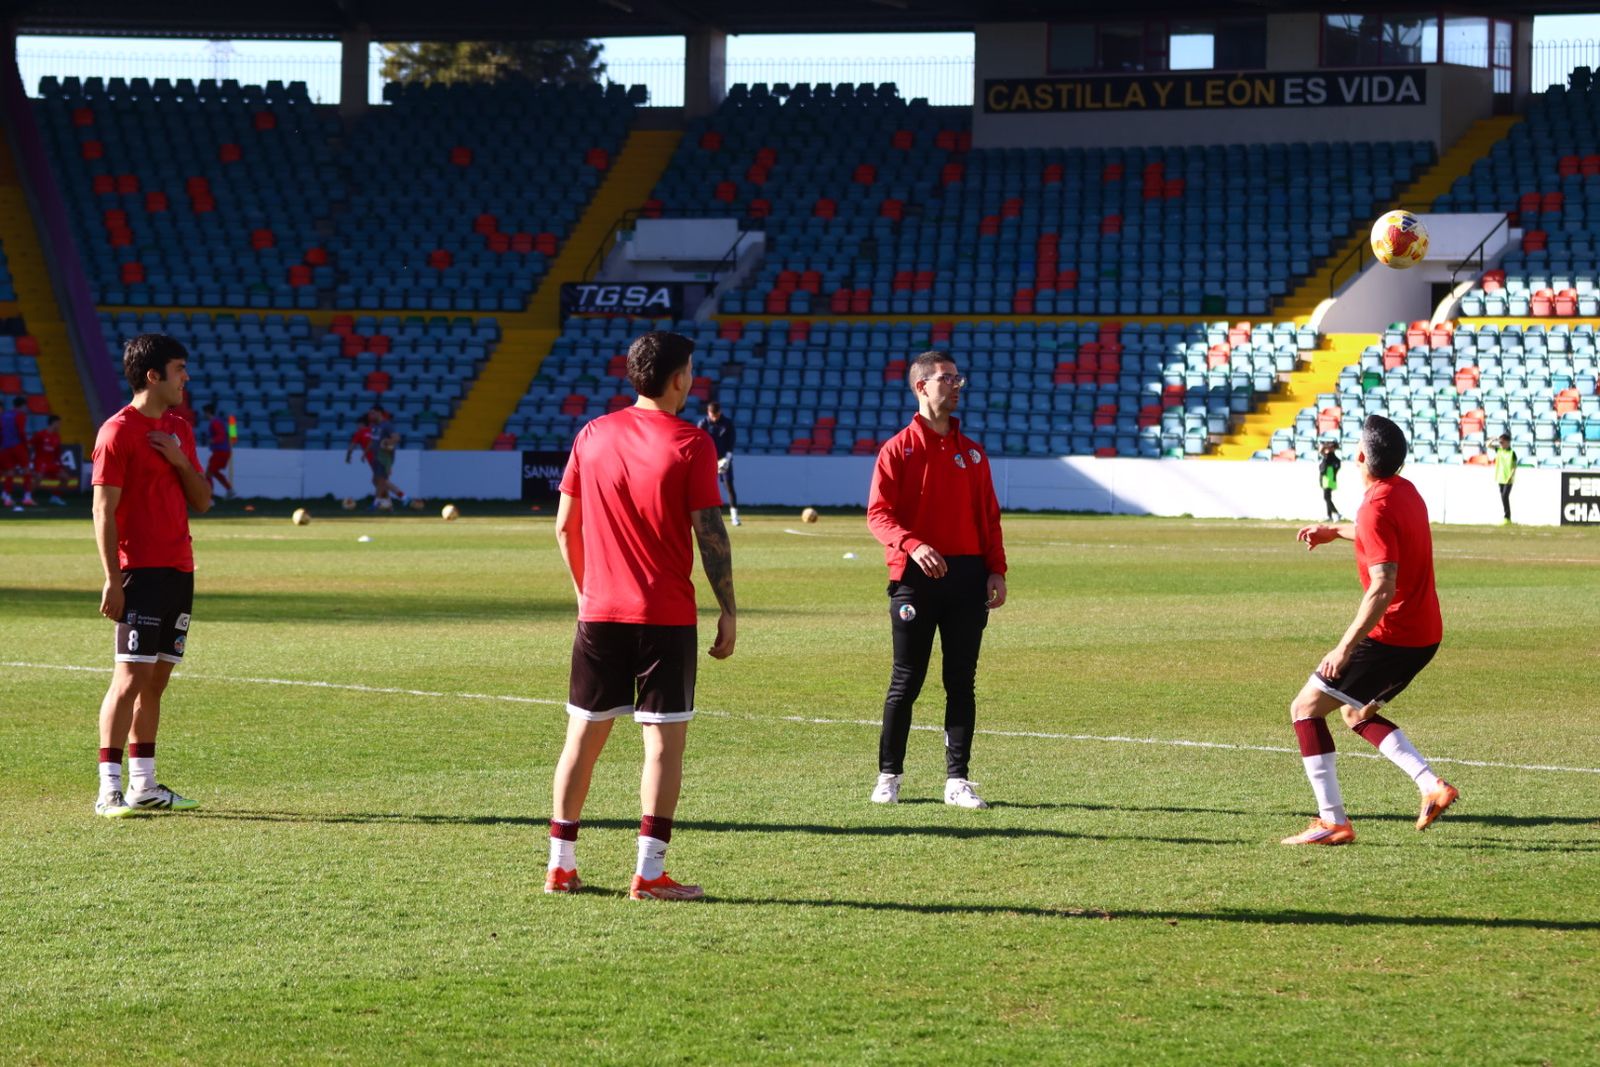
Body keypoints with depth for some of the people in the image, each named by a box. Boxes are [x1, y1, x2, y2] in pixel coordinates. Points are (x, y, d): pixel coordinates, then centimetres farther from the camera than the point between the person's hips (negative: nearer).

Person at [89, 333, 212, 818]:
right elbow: (104, 510, -11)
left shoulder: (179, 430, 15)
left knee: (157, 679, 9)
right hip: (140, 573, -8)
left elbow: (203, 500, 16)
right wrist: (113, 579, -17)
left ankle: (144, 786, 13)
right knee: (132, 676, -11)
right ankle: (110, 791, -11)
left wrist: (180, 462, -4)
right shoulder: (119, 432, -8)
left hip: (179, 571, 8)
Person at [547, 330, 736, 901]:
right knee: (665, 739, 0)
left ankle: (560, 865, 14)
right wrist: (728, 612, -3)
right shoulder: (690, 444, -9)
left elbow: (565, 526, 9)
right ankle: (649, 873, -4)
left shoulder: (593, 435, 5)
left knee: (584, 735, 11)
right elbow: (710, 534, -10)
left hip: (600, 612, 4)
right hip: (666, 616, -4)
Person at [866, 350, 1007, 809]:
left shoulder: (971, 452, 13)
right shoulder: (899, 449, 0)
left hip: (967, 575, 4)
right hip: (915, 577, -4)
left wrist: (996, 569, 2)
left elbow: (989, 517, 14)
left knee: (961, 681, 3)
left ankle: (957, 779, 6)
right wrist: (912, 545, -24)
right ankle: (888, 775, 11)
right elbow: (878, 513, -8)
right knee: (906, 681, 1)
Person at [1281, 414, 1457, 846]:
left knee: (1305, 708, -2)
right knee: (1357, 714, 26)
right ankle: (1431, 786, 9)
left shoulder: (1376, 508, -21)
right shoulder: (1406, 491, 8)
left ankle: (1332, 821, -7)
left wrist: (1345, 648, -29)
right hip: (1425, 635, 9)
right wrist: (1334, 532, 41)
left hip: (1391, 637, -9)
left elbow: (1383, 588, -29)